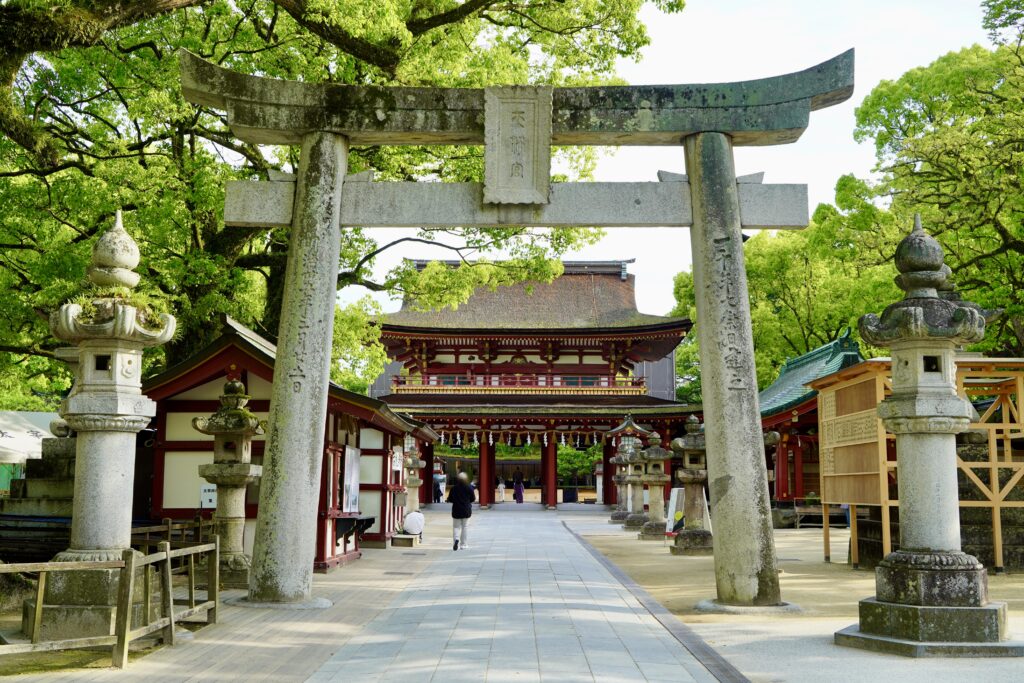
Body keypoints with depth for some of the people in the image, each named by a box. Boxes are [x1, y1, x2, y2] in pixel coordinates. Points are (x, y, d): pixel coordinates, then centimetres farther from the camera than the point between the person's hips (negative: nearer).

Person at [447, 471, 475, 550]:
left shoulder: (454, 488, -7)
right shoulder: (469, 488, -8)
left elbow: (449, 499, -3)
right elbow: (473, 498, -1)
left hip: (456, 510, 0)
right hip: (466, 510, 0)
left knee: (456, 526, 9)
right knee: (465, 527, 10)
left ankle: (456, 539, -19)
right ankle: (463, 544, 9)